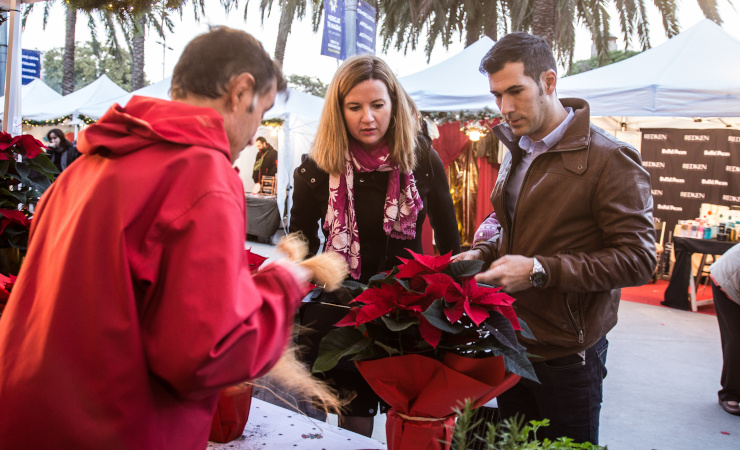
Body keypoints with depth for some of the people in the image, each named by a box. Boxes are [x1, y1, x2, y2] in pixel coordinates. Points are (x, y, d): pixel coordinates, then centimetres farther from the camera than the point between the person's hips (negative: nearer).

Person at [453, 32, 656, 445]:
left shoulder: (610, 159, -16)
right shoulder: (518, 154, 10)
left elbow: (638, 259, -20)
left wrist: (540, 271, -26)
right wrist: (484, 253, 1)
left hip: (566, 356, -7)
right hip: (511, 345, 7)